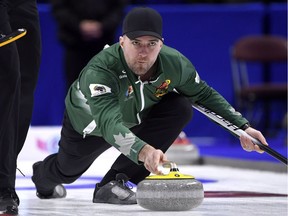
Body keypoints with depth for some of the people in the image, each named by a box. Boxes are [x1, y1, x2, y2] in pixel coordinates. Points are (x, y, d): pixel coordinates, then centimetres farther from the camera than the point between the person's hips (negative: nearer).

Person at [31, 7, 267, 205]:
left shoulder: (174, 63, -31)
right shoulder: (100, 69, -47)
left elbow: (204, 94, -11)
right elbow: (108, 123, -60)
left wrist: (242, 127, -18)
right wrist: (142, 150, -77)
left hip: (135, 117, 3)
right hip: (89, 123, -3)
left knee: (180, 109, -25)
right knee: (67, 171, 19)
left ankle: (113, 184, -17)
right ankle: (43, 176, 64)